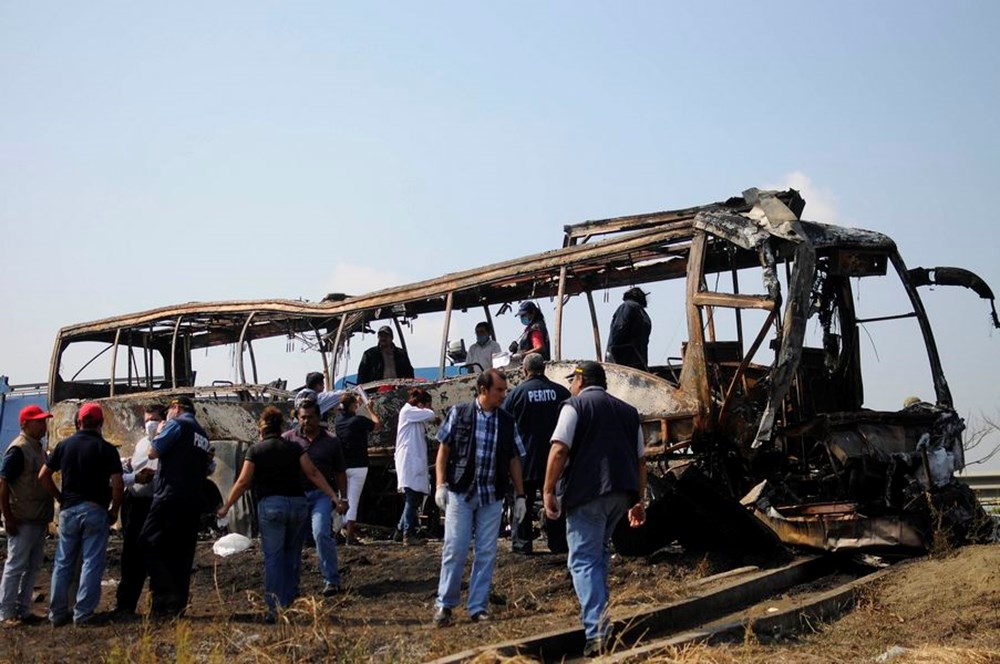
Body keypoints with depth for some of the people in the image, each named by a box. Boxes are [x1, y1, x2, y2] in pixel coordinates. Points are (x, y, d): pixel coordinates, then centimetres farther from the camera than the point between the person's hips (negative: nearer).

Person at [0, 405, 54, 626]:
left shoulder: (38, 448, 13)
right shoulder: (18, 450, -14)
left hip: (38, 520, 9)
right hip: (22, 521, -9)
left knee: (33, 567, 12)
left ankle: (23, 610, 20)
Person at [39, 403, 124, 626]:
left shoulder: (64, 445, 5)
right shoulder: (106, 448, -6)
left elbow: (43, 476, 6)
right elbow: (117, 483, -12)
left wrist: (60, 497, 14)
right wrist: (114, 510, 0)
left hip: (68, 510, 4)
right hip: (95, 510, -4)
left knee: (63, 563, 12)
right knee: (92, 562, 1)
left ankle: (57, 613, 15)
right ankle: (83, 614, -1)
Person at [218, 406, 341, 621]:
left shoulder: (255, 450, 3)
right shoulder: (294, 447, 9)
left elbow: (243, 482, -1)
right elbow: (313, 473, 4)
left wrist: (226, 506, 8)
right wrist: (333, 496, 7)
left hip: (270, 505, -2)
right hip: (298, 504, 3)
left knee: (273, 557, 1)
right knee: (292, 555, 15)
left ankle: (275, 609, -4)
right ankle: (290, 602, 15)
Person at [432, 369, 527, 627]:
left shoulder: (507, 421, 7)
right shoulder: (459, 413, -1)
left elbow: (514, 460, 11)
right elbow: (444, 449, 2)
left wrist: (520, 495, 9)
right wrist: (441, 484, -6)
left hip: (492, 497, 3)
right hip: (460, 492, -3)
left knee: (487, 553, 5)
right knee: (455, 550, -2)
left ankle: (478, 607, 15)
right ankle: (444, 604, 11)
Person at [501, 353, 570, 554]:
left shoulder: (516, 393, -7)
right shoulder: (561, 392, 0)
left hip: (525, 457, -2)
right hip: (555, 458, 2)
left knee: (523, 499, 6)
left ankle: (521, 543, 6)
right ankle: (558, 543, 11)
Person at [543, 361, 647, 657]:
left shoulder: (575, 405, 2)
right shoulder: (627, 411, 20)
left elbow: (559, 450, -10)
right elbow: (641, 460, 19)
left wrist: (549, 491, -8)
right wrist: (639, 501, 23)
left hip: (587, 491, -6)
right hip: (622, 491, 6)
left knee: (584, 560, -5)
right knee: (599, 553, 23)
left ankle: (597, 631, -17)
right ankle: (598, 615, 26)